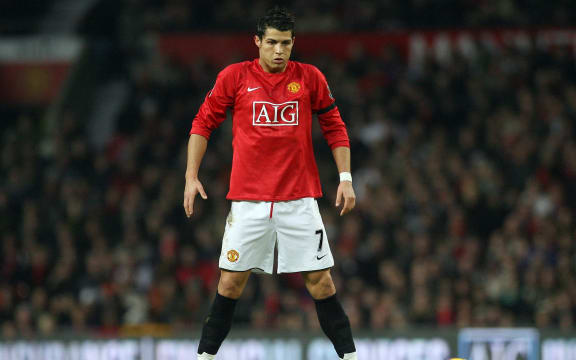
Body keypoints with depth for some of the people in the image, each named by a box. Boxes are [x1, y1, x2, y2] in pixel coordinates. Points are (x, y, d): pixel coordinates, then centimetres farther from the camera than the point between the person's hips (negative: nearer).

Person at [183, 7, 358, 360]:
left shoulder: (310, 78, 2)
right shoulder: (235, 77, 0)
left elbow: (335, 128, 10)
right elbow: (203, 123, 7)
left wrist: (346, 178, 3)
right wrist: (191, 177, 1)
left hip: (299, 200, 0)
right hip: (248, 199, 0)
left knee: (320, 281, -2)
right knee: (231, 281, 0)